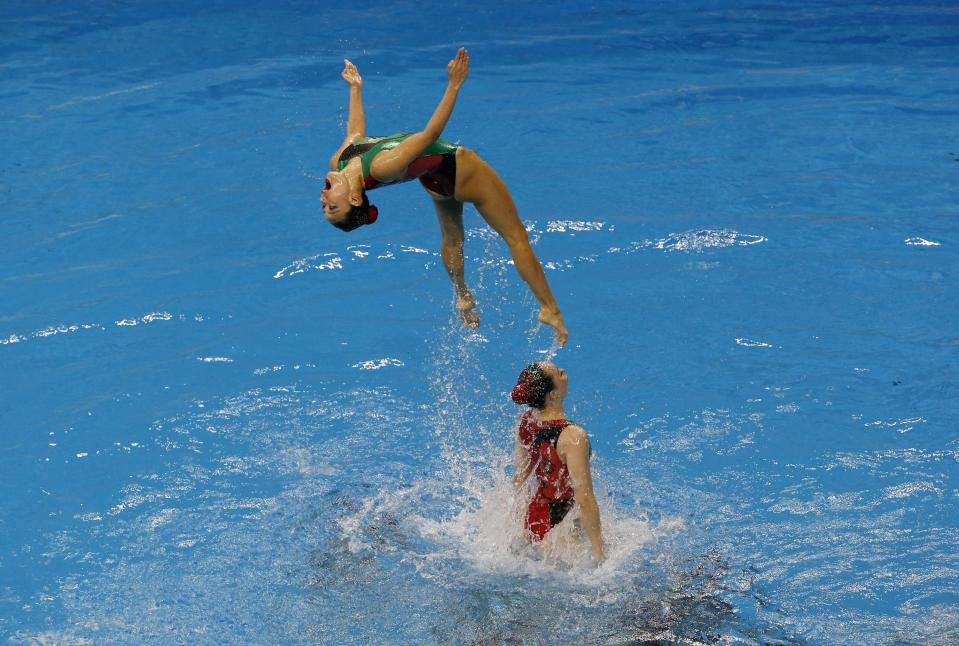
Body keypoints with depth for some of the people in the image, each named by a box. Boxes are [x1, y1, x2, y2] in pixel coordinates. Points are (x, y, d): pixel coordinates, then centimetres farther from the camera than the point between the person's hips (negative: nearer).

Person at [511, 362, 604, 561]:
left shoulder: (527, 420, -5)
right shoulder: (572, 436, -29)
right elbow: (585, 500, -26)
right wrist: (599, 552, -18)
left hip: (533, 517, 8)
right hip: (556, 527, -8)